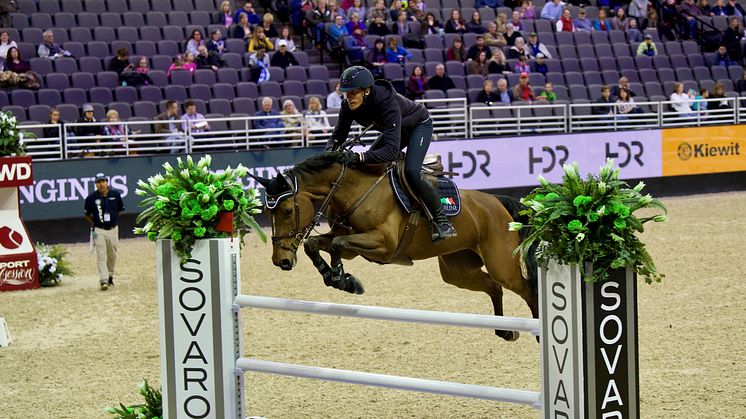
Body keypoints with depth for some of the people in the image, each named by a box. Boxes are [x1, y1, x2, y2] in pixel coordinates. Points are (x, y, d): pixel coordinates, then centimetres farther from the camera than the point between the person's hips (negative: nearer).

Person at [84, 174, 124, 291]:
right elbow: (87, 214, 7)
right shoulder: (91, 198, -7)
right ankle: (103, 281, -14)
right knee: (101, 256, -9)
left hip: (113, 229, 3)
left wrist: (113, 219, 10)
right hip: (99, 231, -3)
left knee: (112, 256, 12)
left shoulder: (115, 195, -1)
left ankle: (110, 276, 31)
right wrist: (94, 223, 2)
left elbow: (120, 209, 16)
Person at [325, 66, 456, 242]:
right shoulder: (349, 106, -22)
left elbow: (392, 151, -48)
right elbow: (338, 135, -11)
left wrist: (358, 157, -58)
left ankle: (443, 222, -17)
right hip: (396, 129, 8)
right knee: (365, 166, 0)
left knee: (411, 172, -27)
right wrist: (330, 151, -35)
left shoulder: (388, 103, -42)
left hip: (420, 125, -8)